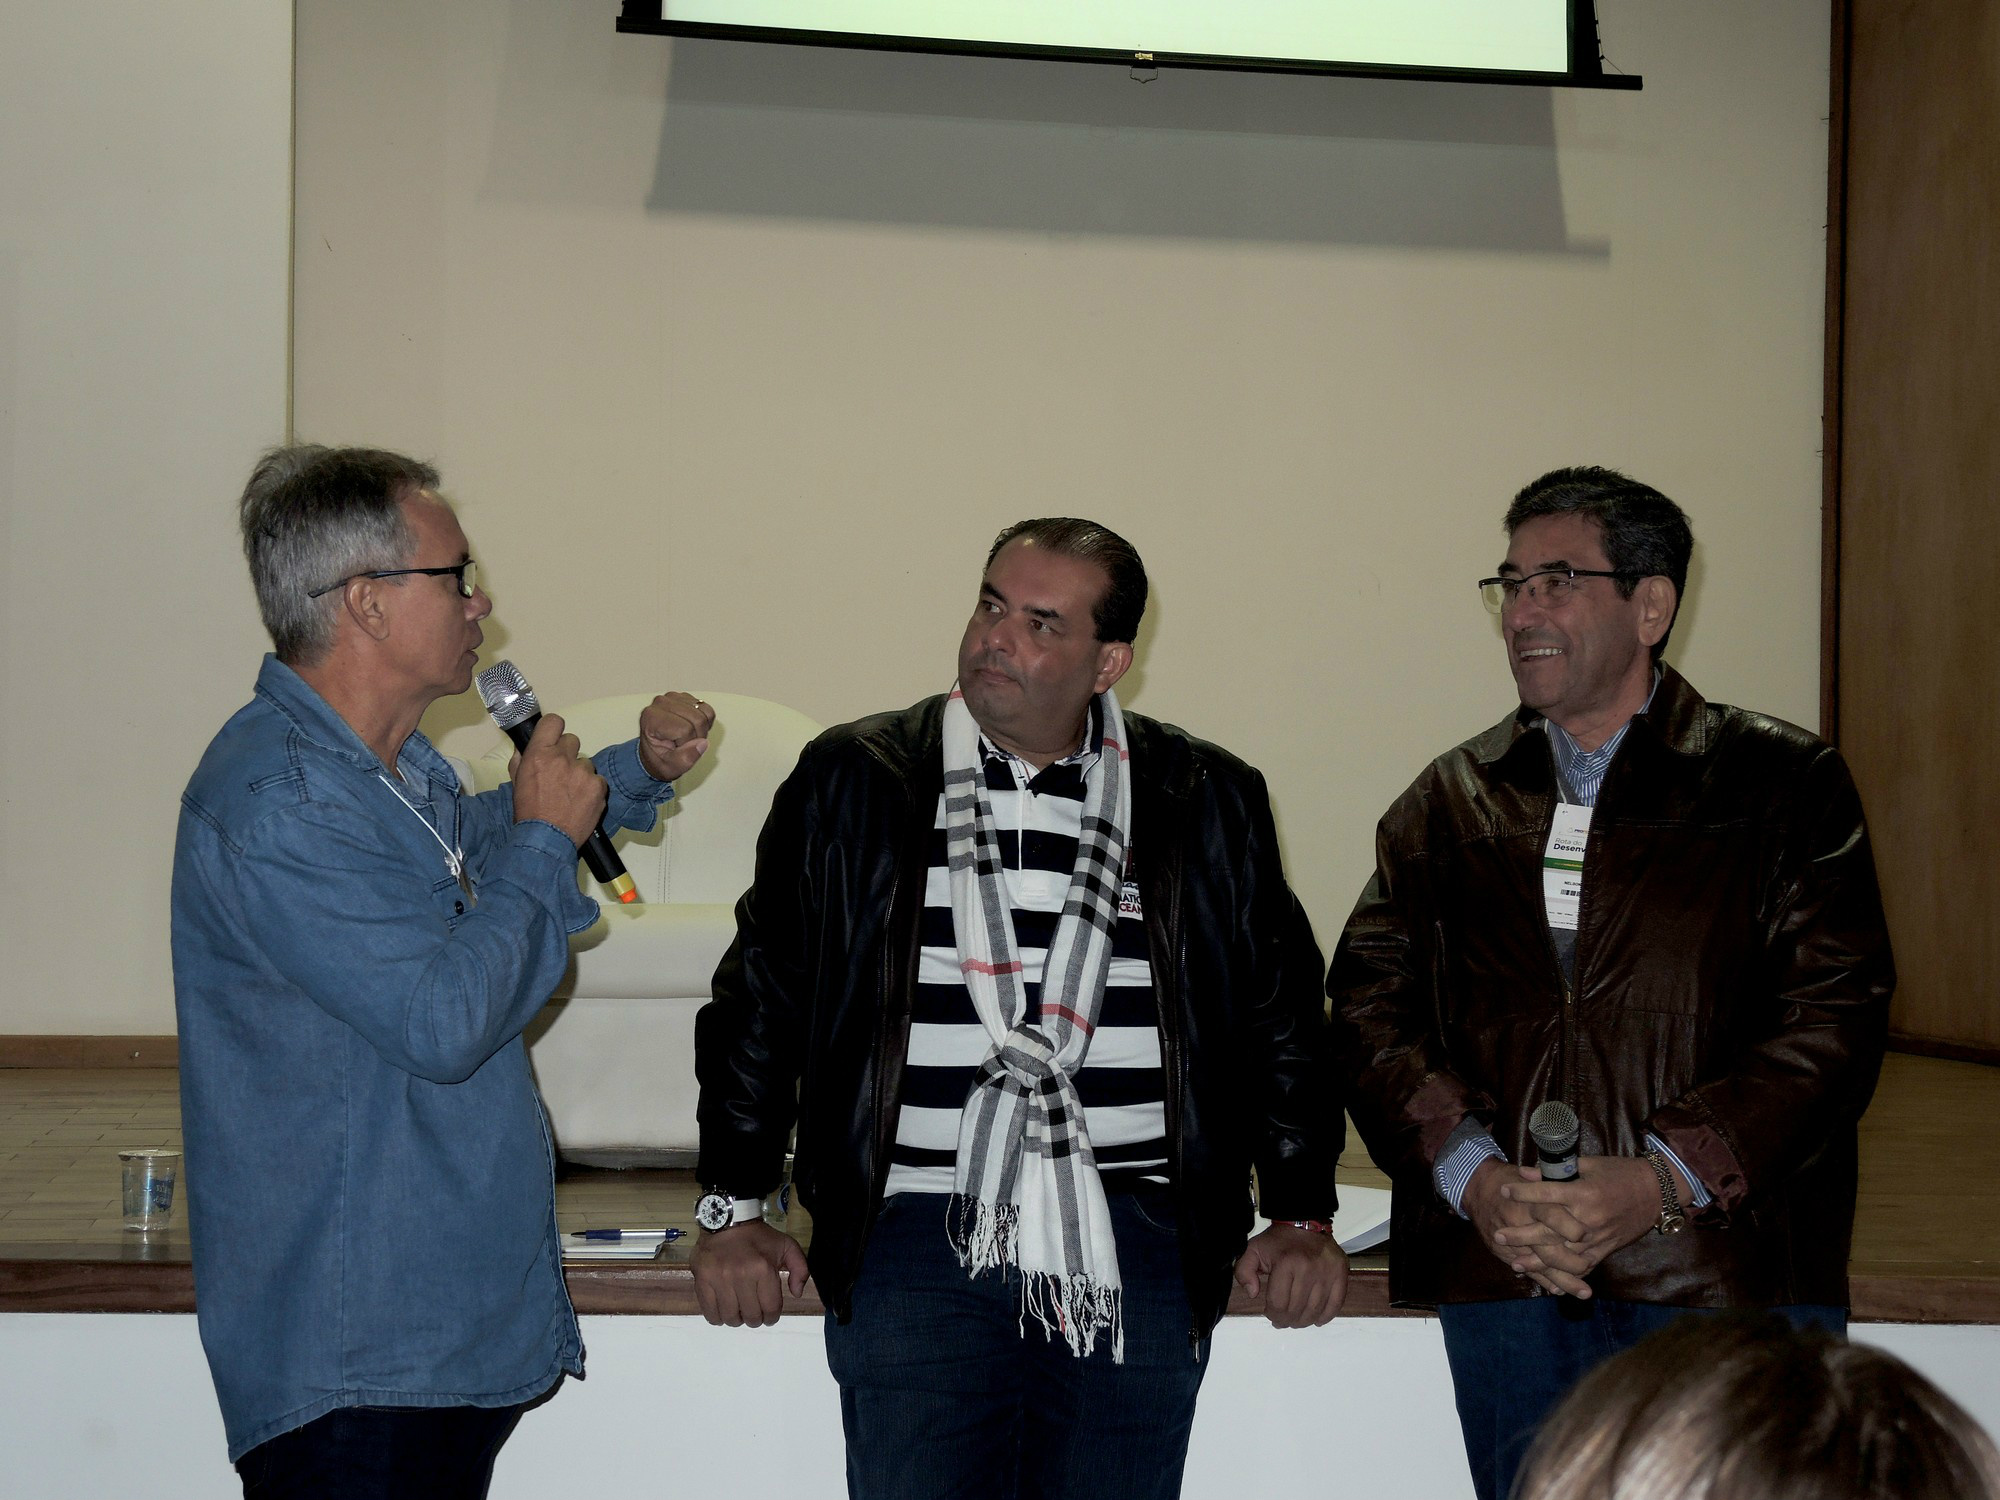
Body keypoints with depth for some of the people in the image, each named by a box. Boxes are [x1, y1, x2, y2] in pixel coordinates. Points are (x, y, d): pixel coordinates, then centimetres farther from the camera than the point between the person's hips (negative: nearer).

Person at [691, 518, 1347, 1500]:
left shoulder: (1206, 802, 7)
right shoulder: (852, 783, 5)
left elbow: (1281, 1016, 15)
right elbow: (757, 1000, 11)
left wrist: (1302, 1213, 9)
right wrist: (732, 1209, 8)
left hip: (1136, 1261, 1)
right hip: (915, 1251, -1)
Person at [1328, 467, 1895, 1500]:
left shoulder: (1786, 786, 6)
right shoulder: (1448, 803, 15)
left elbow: (1836, 1015, -3)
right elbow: (1372, 1005, 6)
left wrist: (1667, 1178, -15)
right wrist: (1472, 1175, -11)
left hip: (1727, 1268, -2)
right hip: (1501, 1282, 3)